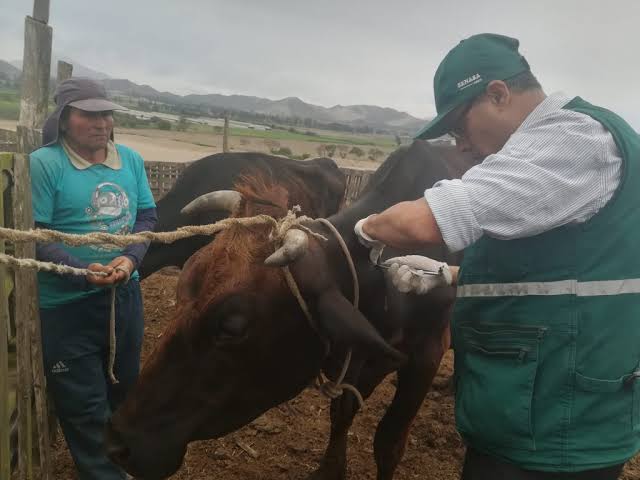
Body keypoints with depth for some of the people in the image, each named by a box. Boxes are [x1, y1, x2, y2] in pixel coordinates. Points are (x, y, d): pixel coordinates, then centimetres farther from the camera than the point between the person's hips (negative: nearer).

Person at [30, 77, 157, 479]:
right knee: (85, 405, 9)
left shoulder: (131, 159, 2)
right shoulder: (44, 163, -14)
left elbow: (147, 216, 5)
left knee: (125, 391, 23)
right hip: (66, 305, -5)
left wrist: (131, 257, -14)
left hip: (125, 295, 6)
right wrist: (83, 271, -28)